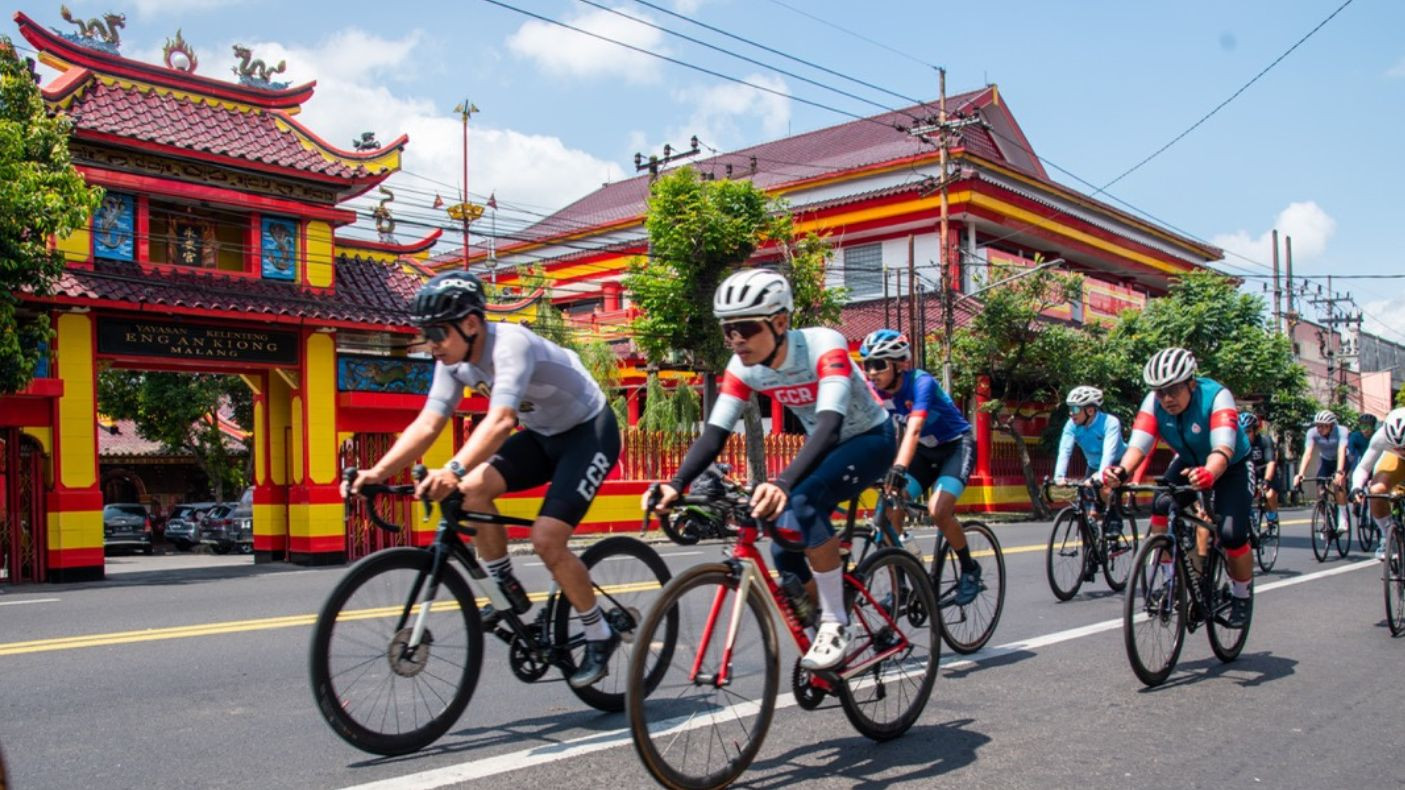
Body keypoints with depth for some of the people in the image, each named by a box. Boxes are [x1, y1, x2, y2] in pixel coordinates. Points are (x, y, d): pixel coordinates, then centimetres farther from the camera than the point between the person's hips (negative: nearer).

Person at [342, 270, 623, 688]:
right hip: (543, 435, 8)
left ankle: (601, 637, 2)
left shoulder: (511, 344, -30)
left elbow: (501, 421, -44)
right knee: (473, 489, -15)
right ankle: (512, 595, 3)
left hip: (590, 431, -8)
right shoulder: (455, 361, -7)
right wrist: (377, 472, -23)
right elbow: (427, 424, -10)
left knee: (546, 539, -19)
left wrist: (452, 470, -57)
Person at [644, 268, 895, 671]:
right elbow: (714, 433, -19)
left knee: (803, 501, -33)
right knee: (786, 549, -6)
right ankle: (827, 628, 18)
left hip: (870, 439, -6)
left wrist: (783, 484, -61)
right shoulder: (744, 366, -15)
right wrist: (676, 484, -37)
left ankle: (836, 624, -19)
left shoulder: (824, 345, -33)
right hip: (824, 445, 6)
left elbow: (830, 425, -45)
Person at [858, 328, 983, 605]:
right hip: (925, 452, 6)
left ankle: (970, 568, -1)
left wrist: (899, 468, -58)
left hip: (956, 447, -6)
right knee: (889, 511, -12)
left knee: (938, 510, -27)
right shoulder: (875, 391, -12)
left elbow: (913, 429, -44)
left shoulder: (921, 383, -30)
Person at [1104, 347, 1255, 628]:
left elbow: (1223, 449, -46)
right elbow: (1138, 444, -33)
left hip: (1231, 467, -3)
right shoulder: (1154, 403, -22)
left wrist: (1209, 473, -68)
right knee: (1161, 506, -25)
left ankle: (1242, 597, 9)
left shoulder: (1216, 396, -32)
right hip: (1189, 463, 4)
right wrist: (1121, 471, -55)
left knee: (1232, 534, -19)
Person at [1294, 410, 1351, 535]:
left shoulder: (1341, 431, -31)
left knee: (1338, 483, -30)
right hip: (1324, 460, 2)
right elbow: (1307, 453, -35)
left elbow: (1342, 451, -43)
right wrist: (1300, 474, -49)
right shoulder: (1312, 433, -26)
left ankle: (1343, 518, -20)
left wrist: (1339, 472, -58)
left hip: (1340, 460, -2)